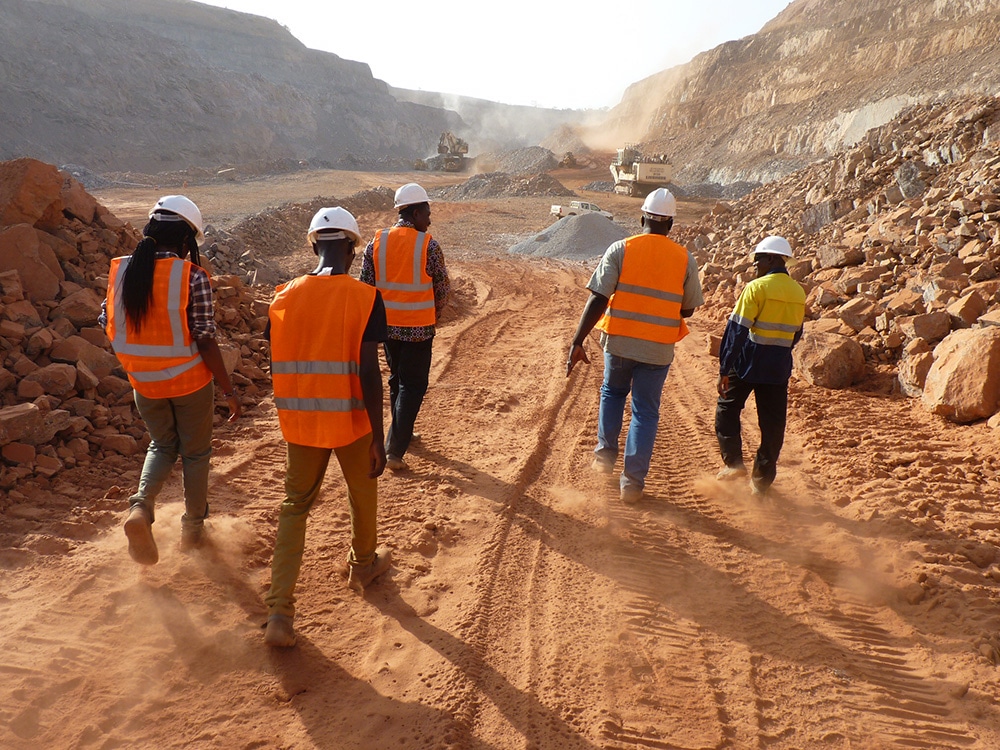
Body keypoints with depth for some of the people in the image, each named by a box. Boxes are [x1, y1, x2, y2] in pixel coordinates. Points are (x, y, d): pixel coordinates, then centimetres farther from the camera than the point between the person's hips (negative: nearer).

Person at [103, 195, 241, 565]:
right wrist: (229, 390, -11)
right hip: (191, 382, -4)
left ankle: (141, 506, 2)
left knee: (162, 445, 26)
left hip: (144, 383, 4)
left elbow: (108, 324, 3)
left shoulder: (120, 270, -5)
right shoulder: (192, 276, -18)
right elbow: (205, 340, -19)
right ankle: (192, 529, 31)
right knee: (195, 453, 17)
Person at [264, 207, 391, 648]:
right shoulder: (365, 298, -13)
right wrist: (379, 438, -11)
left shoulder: (284, 297, -1)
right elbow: (368, 373, -17)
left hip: (301, 422, 3)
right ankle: (363, 565, 46)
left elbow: (276, 367, 6)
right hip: (351, 420, -3)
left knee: (295, 506, 14)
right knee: (362, 495, 22)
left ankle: (279, 612, 6)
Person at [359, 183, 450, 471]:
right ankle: (395, 450, -4)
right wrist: (434, 314, 14)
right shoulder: (428, 244, -12)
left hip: (387, 325, 5)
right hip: (419, 328, -4)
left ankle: (401, 434, 35)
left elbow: (366, 285, 1)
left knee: (397, 379, 21)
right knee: (413, 385, 2)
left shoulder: (377, 242, -1)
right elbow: (442, 287, -4)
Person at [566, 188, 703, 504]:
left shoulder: (620, 250, -6)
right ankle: (633, 481, 11)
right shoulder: (684, 259, -1)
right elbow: (688, 309, 7)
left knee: (612, 392, 27)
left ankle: (605, 452, 22)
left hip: (619, 341, 0)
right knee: (645, 412, 10)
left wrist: (577, 342, -12)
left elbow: (597, 300, -12)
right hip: (658, 348, 0)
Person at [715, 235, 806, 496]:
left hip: (748, 362, -5)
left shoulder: (757, 287, -13)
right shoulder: (798, 293, 6)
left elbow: (737, 330, -16)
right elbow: (795, 334, 15)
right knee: (772, 422, 9)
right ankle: (761, 480, 15)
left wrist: (724, 369, -14)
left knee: (727, 409, 14)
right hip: (779, 367, 5)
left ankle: (734, 461, 6)